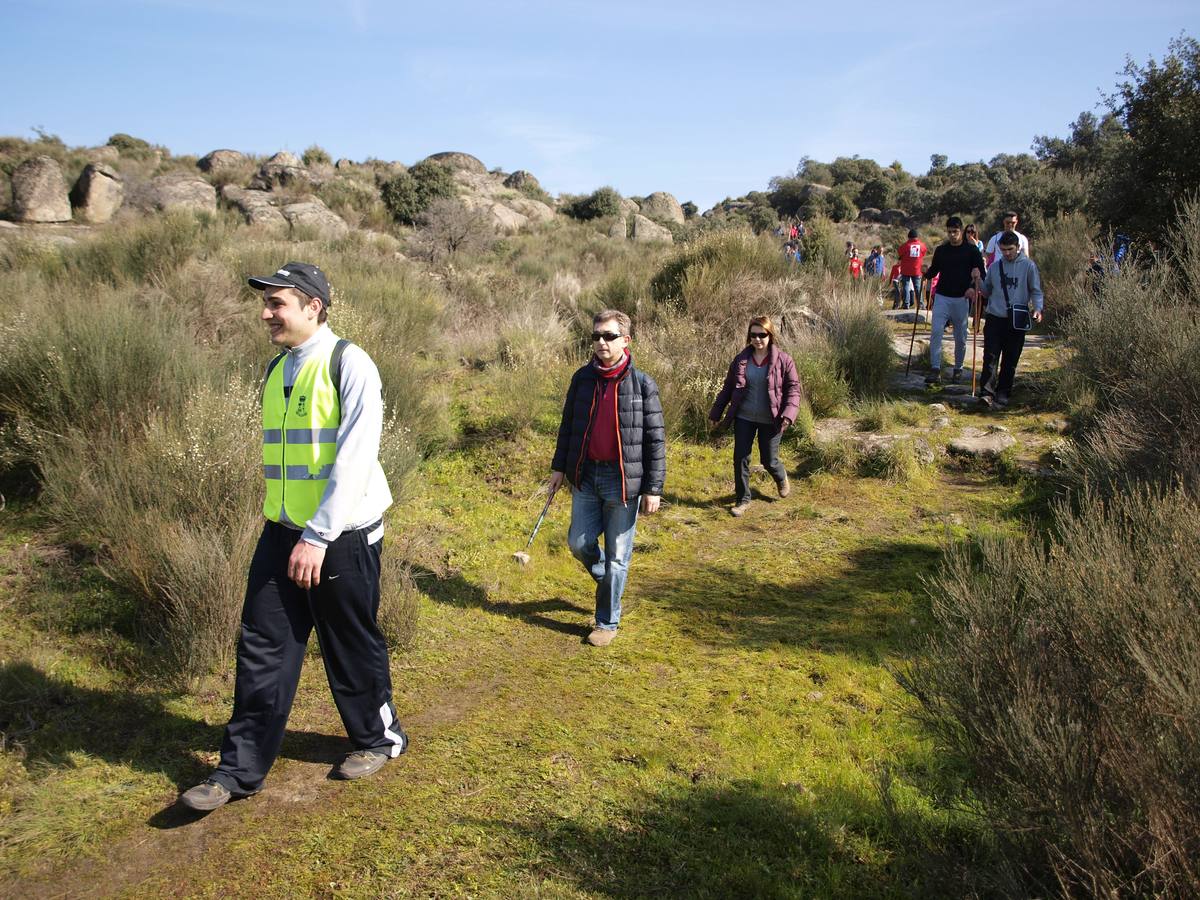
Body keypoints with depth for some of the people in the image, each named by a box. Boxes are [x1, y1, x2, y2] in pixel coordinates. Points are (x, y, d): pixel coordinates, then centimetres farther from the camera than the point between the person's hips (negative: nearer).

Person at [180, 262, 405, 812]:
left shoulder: (347, 364, -13)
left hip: (342, 536, -7)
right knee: (262, 647, 7)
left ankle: (378, 737, 31)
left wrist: (317, 538, -22)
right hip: (281, 532, 7)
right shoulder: (276, 369, 11)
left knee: (352, 647, 9)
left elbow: (354, 459, -20)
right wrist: (285, 527, 19)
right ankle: (240, 769, 18)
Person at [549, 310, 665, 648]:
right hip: (586, 475, 4)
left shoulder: (643, 385, -10)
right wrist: (559, 467, 9)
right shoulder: (582, 378, 3)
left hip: (622, 480, -4)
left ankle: (607, 622, 20)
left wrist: (654, 488, -10)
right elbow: (567, 425, 13)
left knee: (616, 555, 5)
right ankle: (606, 578, 41)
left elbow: (655, 440, -8)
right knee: (579, 543, 9)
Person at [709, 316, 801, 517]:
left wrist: (789, 414, -19)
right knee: (740, 459, 3)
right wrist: (715, 413, 9)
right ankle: (742, 499, 19)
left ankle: (782, 479, 44)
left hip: (770, 421, -2)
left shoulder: (783, 361, -7)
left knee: (769, 460, 8)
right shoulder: (740, 360, 1)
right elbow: (728, 388, 9)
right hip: (744, 418, 3)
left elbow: (793, 389, -5)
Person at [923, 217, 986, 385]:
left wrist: (973, 288, -15)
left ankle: (958, 369, 21)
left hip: (962, 299, -1)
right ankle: (935, 370, -14)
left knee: (960, 337, 6)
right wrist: (926, 274, -5)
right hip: (942, 297, 1)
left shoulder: (971, 250, 2)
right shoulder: (941, 250, 8)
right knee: (936, 332, -14)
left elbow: (981, 273, 3)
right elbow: (934, 270, 18)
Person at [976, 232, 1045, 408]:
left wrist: (1037, 308, -16)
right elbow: (987, 291, 17)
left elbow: (1036, 291, 2)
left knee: (1010, 361, 5)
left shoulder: (1028, 266, 0)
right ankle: (987, 392, -11)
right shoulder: (995, 267, 9)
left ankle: (1003, 394, 13)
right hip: (994, 318, 2)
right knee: (990, 357, -8)